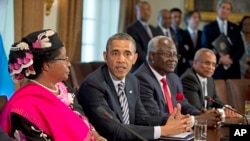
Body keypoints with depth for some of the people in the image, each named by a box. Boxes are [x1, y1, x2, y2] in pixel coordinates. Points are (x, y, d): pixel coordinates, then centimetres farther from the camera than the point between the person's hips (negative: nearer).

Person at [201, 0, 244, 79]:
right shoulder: (208, 28, 6)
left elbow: (241, 48, 8)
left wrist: (231, 59, -9)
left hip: (232, 69, 2)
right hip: (215, 68, -2)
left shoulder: (235, 28, 13)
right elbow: (205, 48, 0)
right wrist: (219, 59, -12)